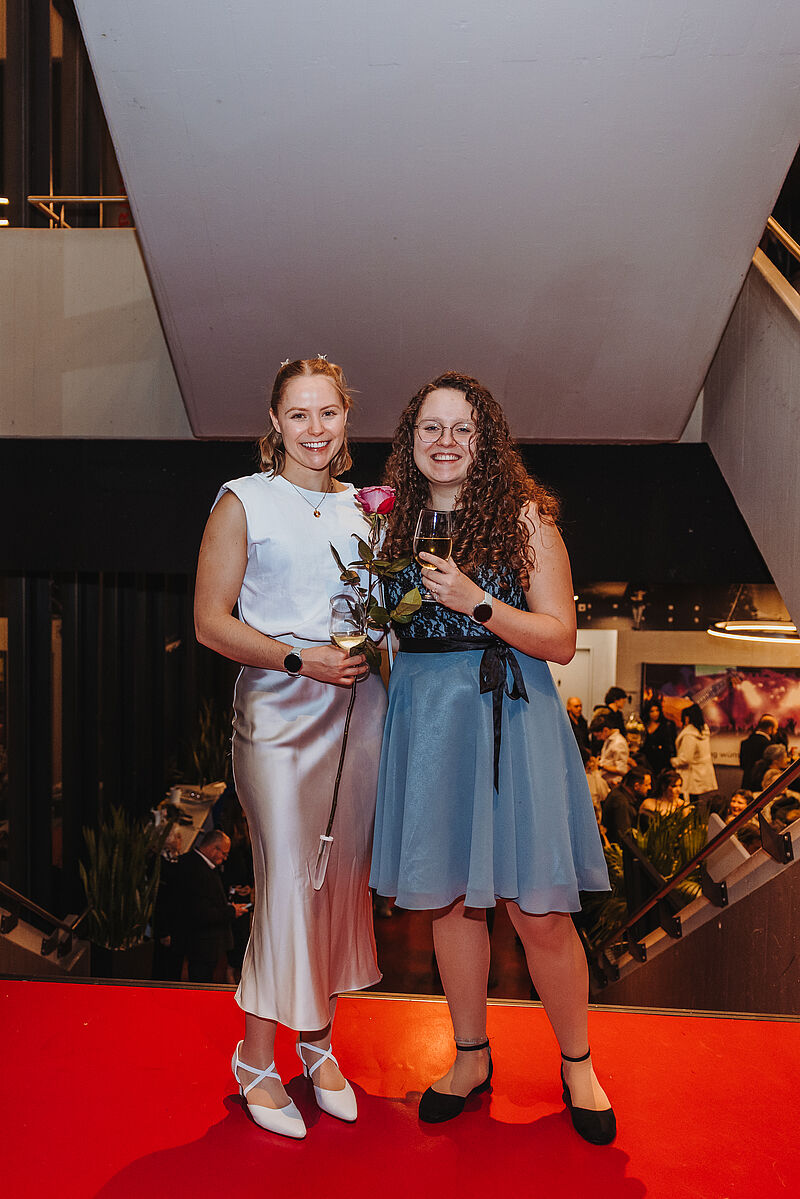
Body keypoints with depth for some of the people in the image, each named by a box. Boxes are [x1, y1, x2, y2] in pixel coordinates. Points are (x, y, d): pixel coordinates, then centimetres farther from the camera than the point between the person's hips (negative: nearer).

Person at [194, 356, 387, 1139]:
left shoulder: (363, 506, 12)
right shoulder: (244, 502, -2)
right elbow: (210, 620, -6)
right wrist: (300, 658, -16)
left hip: (357, 709, 5)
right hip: (278, 713, -4)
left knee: (342, 876, 11)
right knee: (288, 881, -4)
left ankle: (319, 1040, 30)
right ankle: (257, 1057, 18)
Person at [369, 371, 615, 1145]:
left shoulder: (523, 516, -5)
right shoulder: (397, 523, 8)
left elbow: (560, 640, -8)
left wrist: (475, 600, -18)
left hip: (507, 716, -4)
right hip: (424, 717, 4)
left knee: (538, 912, 1)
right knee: (448, 898, 13)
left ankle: (577, 1066, 26)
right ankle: (471, 1057, 33)